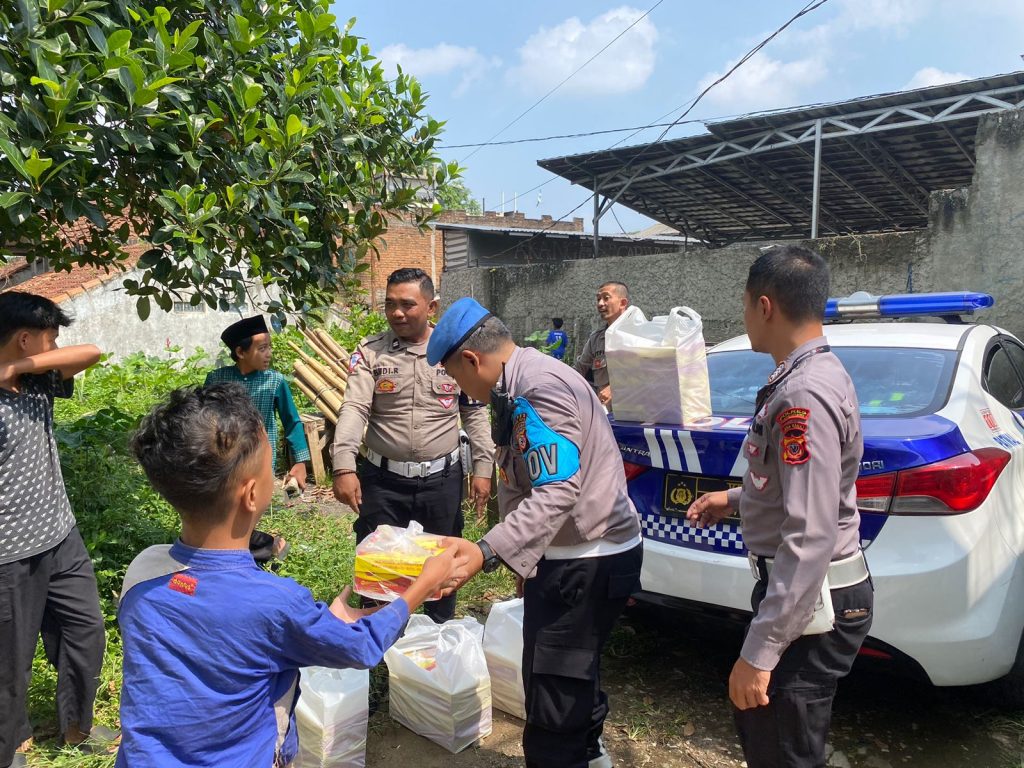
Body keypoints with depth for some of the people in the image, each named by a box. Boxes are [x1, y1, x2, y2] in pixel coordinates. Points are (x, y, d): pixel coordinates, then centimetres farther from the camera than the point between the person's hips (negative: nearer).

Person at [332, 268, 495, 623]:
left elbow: (476, 412, 4)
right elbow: (354, 409, -14)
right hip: (383, 479, 0)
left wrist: (482, 468, -1)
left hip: (441, 477, 1)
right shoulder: (370, 352, -3)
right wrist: (344, 467, -27)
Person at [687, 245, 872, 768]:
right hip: (802, 588, 10)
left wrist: (759, 652, -28)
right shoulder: (812, 373, 7)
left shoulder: (803, 396, -26)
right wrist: (737, 498, 25)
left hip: (810, 600, -10)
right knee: (757, 726, 24)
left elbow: (811, 537, -30)